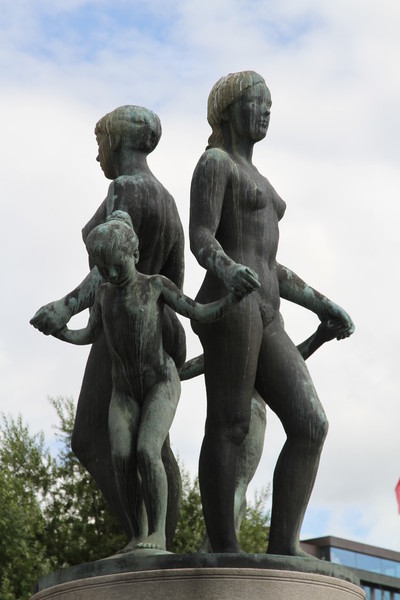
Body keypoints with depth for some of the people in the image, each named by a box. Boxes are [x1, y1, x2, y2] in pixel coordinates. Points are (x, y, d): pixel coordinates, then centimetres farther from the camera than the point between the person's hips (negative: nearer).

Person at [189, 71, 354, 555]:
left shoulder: (254, 181, 32)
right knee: (229, 426, -10)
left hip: (264, 320, 8)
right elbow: (200, 241, -10)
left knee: (310, 426, -5)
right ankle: (225, 554, -6)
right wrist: (229, 271, -32)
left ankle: (283, 549, -8)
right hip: (229, 306, -8)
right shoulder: (214, 162, 4)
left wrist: (322, 305, 29)